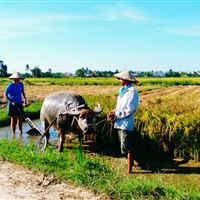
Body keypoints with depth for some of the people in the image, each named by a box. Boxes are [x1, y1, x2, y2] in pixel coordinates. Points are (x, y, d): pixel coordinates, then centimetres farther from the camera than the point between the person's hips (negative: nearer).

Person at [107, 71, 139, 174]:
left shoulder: (132, 92, -12)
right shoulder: (122, 91, 16)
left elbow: (129, 110, -18)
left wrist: (116, 114, -16)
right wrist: (113, 112, 1)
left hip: (126, 124, -9)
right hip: (120, 123, 9)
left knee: (127, 148, -3)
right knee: (125, 147, 17)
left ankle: (129, 170, 7)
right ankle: (130, 163, 31)